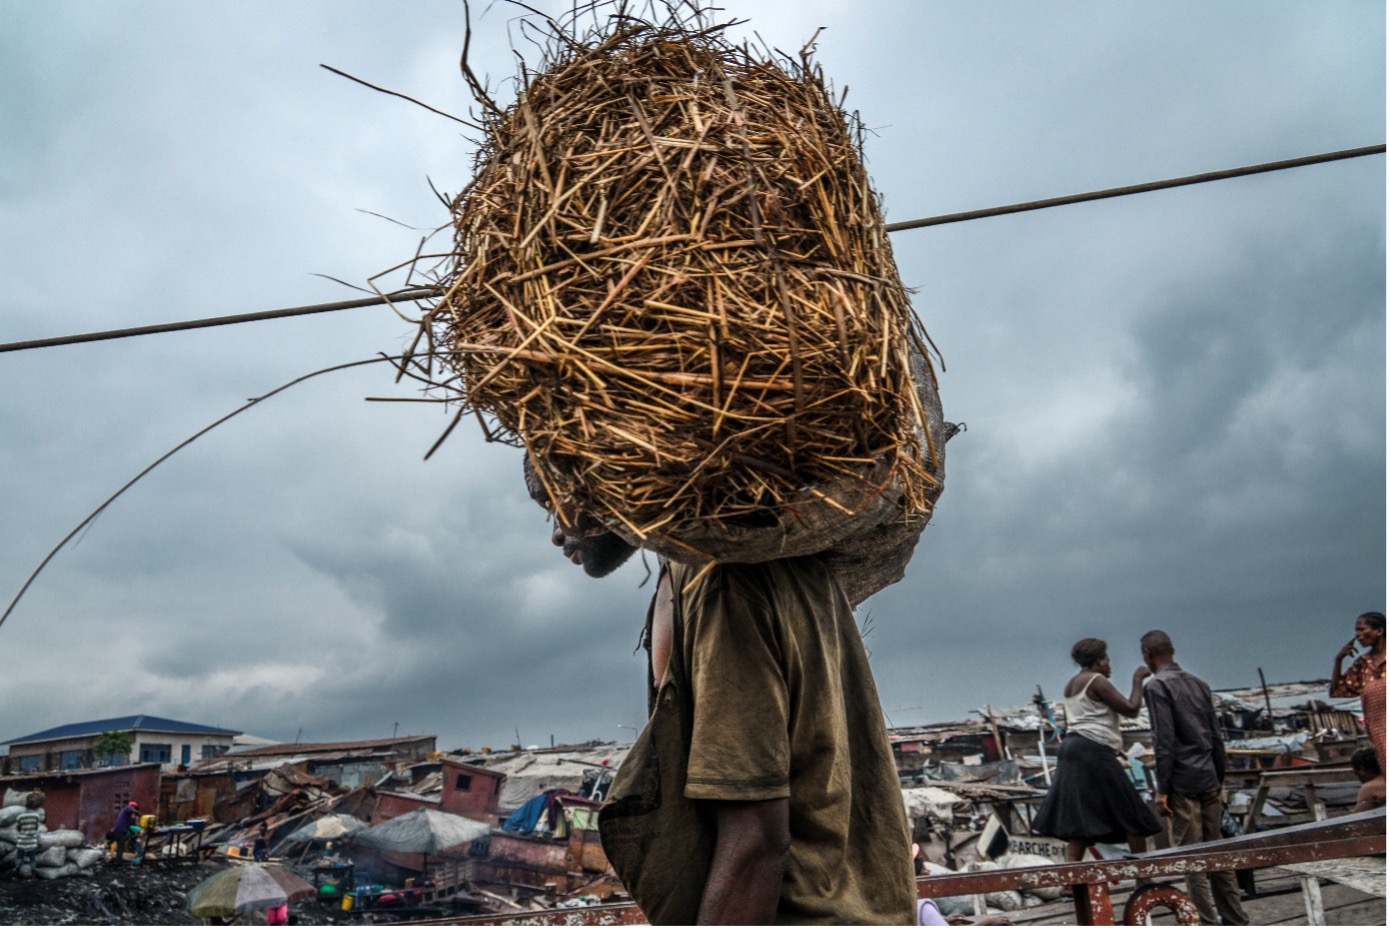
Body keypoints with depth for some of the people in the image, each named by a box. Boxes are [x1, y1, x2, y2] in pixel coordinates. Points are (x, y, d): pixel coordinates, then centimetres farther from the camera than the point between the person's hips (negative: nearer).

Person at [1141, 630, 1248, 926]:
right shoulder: (1198, 684, 13)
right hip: (1208, 779, 7)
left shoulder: (1157, 686, -8)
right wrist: (1219, 778, 20)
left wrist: (1162, 789, -13)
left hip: (1183, 782, -7)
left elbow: (1164, 741, -15)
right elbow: (1216, 736, 14)